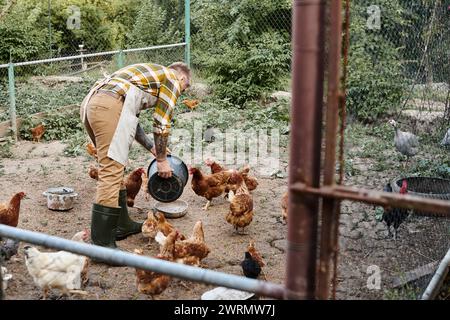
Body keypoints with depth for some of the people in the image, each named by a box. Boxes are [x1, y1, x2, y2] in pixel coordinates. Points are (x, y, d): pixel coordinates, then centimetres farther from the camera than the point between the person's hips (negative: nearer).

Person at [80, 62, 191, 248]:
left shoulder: (151, 74, 36)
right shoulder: (172, 79, 12)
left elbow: (130, 118, 38)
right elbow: (162, 123, 8)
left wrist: (151, 147, 38)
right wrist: (161, 159, 17)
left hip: (90, 103, 10)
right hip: (110, 107, -9)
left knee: (115, 169, 18)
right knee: (111, 172, -10)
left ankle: (121, 225, 27)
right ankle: (102, 243, -10)